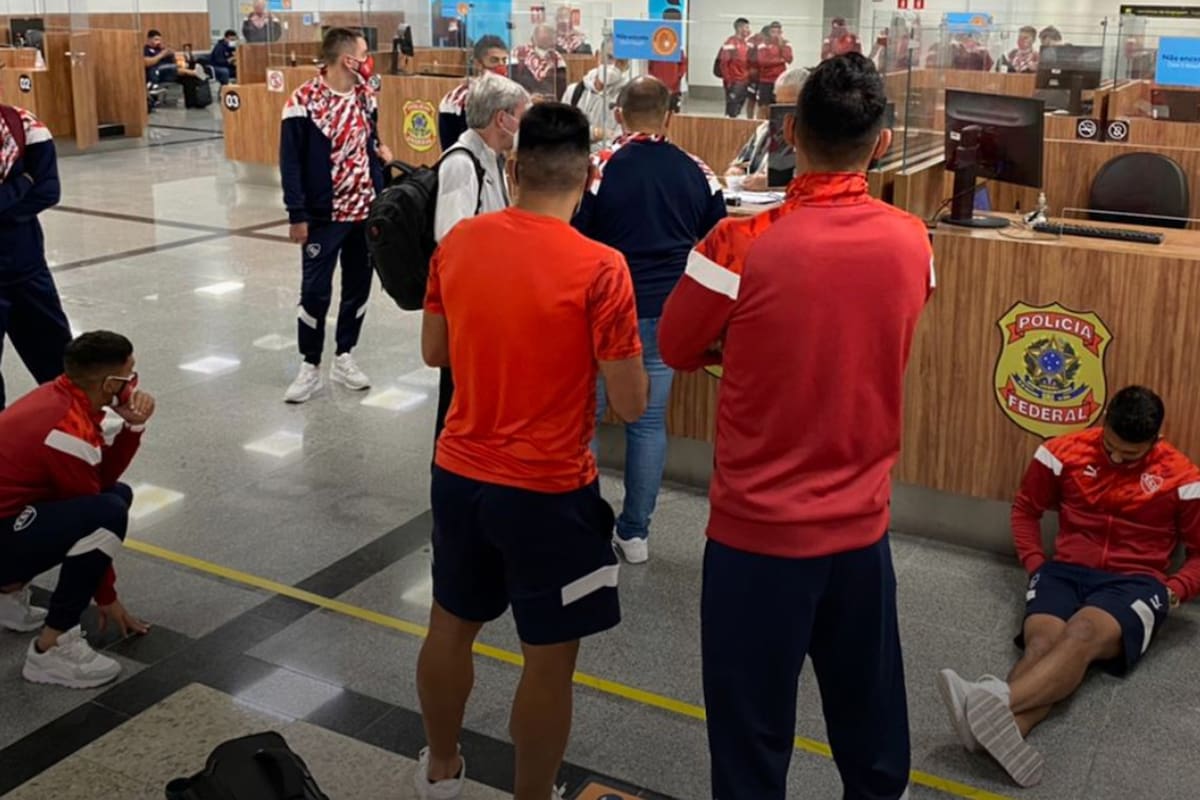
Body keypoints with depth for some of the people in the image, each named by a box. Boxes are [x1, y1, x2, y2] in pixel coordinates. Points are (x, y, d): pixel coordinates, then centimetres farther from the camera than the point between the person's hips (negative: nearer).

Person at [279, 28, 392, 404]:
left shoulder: (366, 96, 5)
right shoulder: (304, 102, -14)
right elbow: (290, 162, -12)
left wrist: (380, 151, -4)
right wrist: (297, 216, -13)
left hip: (365, 212, 6)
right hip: (323, 216, -6)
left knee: (358, 286, 11)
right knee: (316, 291, 0)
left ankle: (344, 358, 26)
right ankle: (310, 367, 14)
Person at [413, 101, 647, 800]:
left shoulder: (457, 243, -4)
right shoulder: (599, 268, -19)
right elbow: (631, 404, -15)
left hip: (459, 474, 6)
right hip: (548, 491, -6)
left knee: (451, 626, 23)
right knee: (549, 661, 11)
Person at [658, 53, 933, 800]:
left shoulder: (742, 246, -18)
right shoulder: (913, 242, -5)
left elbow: (677, 350, -2)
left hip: (760, 531, -4)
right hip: (862, 526, 4)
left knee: (754, 731, 12)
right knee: (871, 721, 21)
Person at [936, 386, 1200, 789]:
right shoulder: (1066, 453, 3)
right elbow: (1025, 508, 16)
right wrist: (1034, 562, 3)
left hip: (1134, 581, -2)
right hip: (1066, 570, 2)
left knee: (1083, 633, -38)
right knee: (1042, 641, -33)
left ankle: (994, 701, -67)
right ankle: (1002, 730, -65)